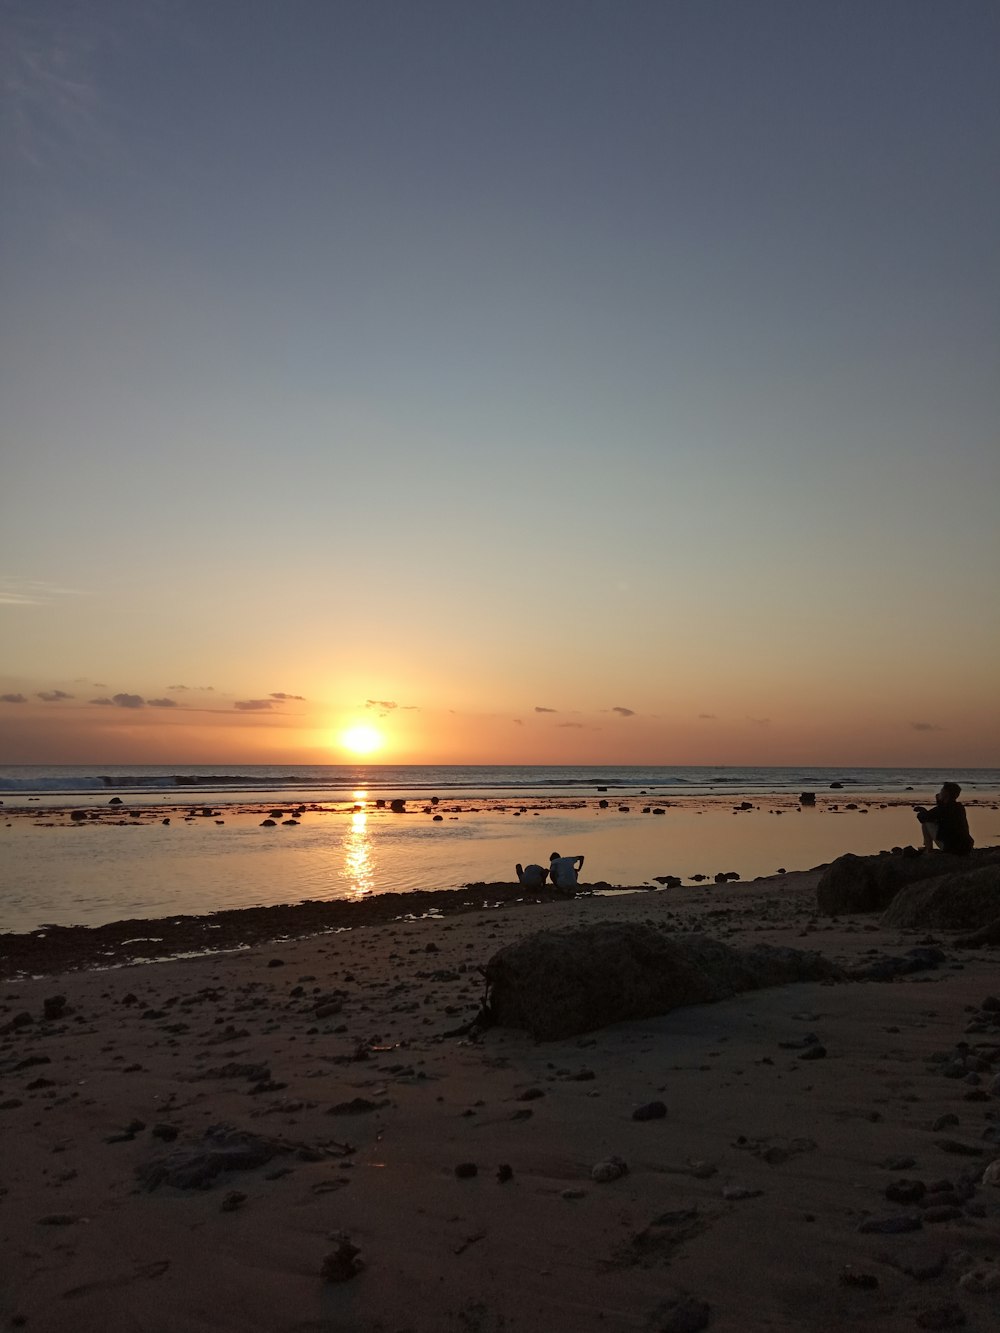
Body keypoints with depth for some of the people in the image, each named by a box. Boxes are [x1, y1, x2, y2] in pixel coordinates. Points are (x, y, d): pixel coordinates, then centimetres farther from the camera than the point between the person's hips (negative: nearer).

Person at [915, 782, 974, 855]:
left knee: (926, 823, 2)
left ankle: (928, 850, 6)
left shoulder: (942, 808, -12)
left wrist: (921, 811, 18)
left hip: (951, 849, -8)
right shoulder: (960, 807, 12)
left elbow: (922, 817, -5)